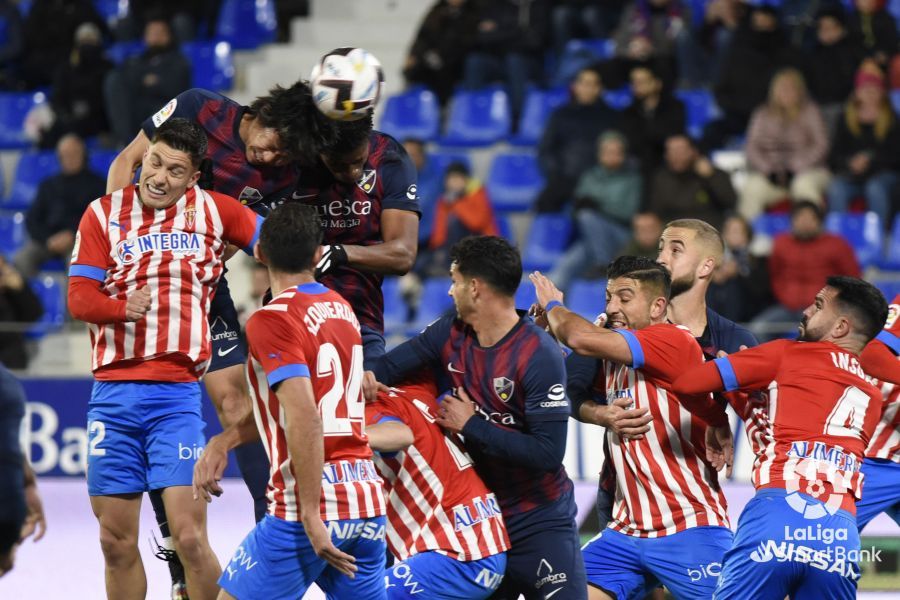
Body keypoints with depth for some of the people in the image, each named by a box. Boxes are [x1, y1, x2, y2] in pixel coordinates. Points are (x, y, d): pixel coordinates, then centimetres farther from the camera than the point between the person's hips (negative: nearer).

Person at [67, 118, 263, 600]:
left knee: (189, 538, -13)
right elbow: (79, 297, 0)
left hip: (176, 394, -2)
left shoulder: (213, 211, 5)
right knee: (116, 542, 6)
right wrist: (124, 307, -19)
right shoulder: (104, 213, 8)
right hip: (113, 393, 2)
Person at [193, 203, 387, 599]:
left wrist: (312, 515, -19)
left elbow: (306, 420, -20)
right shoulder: (341, 309, 14)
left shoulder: (271, 320, -11)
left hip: (316, 503, -7)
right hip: (368, 499, 7)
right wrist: (223, 442, 14)